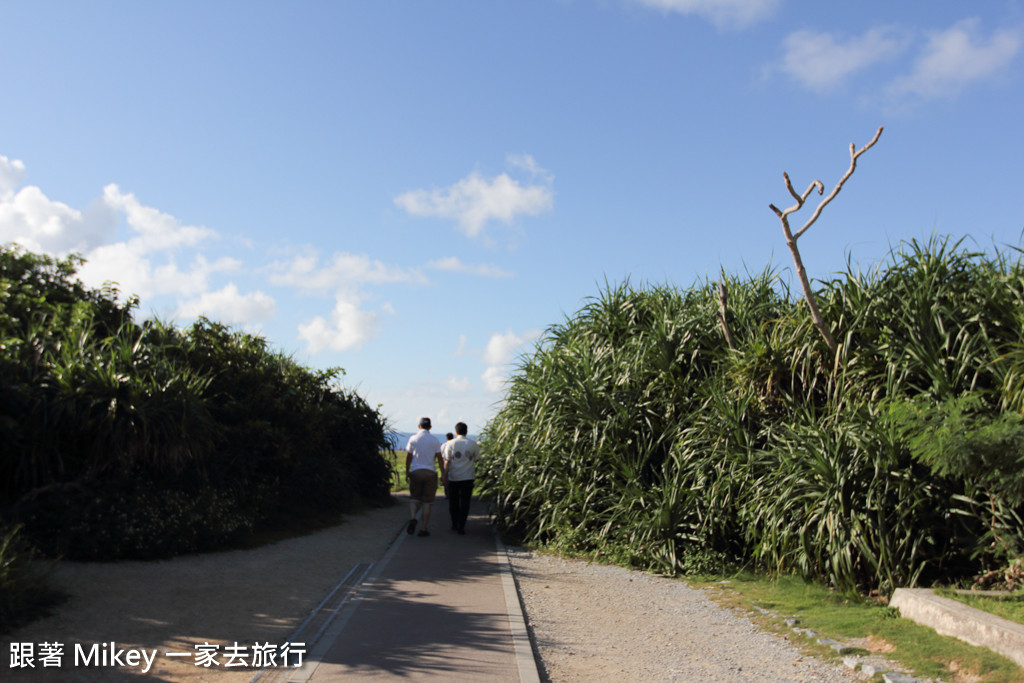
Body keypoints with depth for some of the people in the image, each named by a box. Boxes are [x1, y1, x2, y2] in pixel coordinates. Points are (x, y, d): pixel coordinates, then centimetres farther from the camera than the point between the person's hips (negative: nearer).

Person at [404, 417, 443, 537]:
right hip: (430, 472, 0)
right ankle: (424, 528, 3)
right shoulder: (435, 440, 1)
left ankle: (412, 518, -16)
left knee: (415, 499, 11)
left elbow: (408, 457, 2)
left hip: (416, 472, 0)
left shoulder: (413, 439, 1)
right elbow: (439, 458, 0)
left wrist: (407, 472, 12)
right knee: (427, 502, 4)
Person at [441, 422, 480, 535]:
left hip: (453, 478, 0)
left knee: (453, 502, 14)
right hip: (468, 477, 0)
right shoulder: (473, 444, -1)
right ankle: (461, 527, -2)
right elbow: (476, 459, 8)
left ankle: (455, 525, 23)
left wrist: (444, 475, 2)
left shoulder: (450, 444, -5)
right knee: (464, 502, 3)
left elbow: (447, 462, -6)